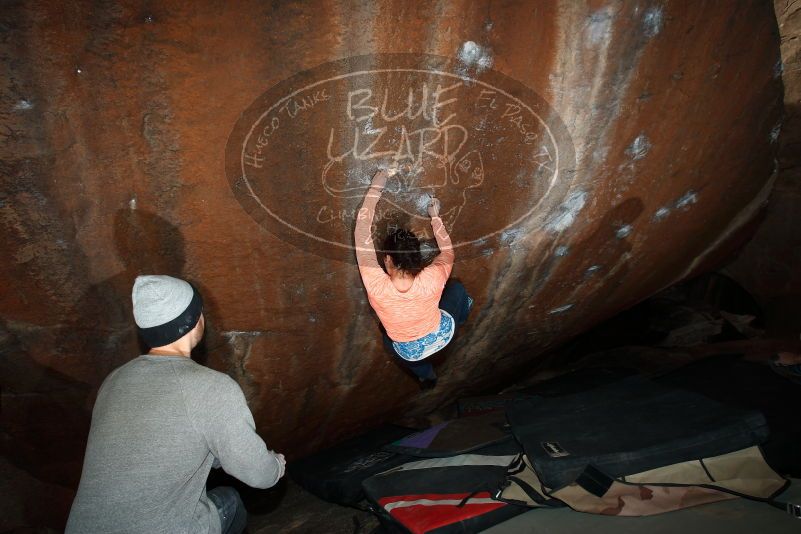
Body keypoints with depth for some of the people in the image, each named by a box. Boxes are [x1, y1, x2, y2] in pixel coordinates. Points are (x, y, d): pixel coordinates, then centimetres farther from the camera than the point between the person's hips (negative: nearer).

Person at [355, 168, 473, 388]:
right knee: (456, 288, 27)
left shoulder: (376, 286, -39)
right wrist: (435, 217, -5)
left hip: (410, 352, 0)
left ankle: (425, 374, 40)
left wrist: (375, 189, -27)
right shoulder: (432, 279, -35)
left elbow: (362, 232, -32)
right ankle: (462, 317, 58)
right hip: (442, 336, 0)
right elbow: (448, 252, -10)